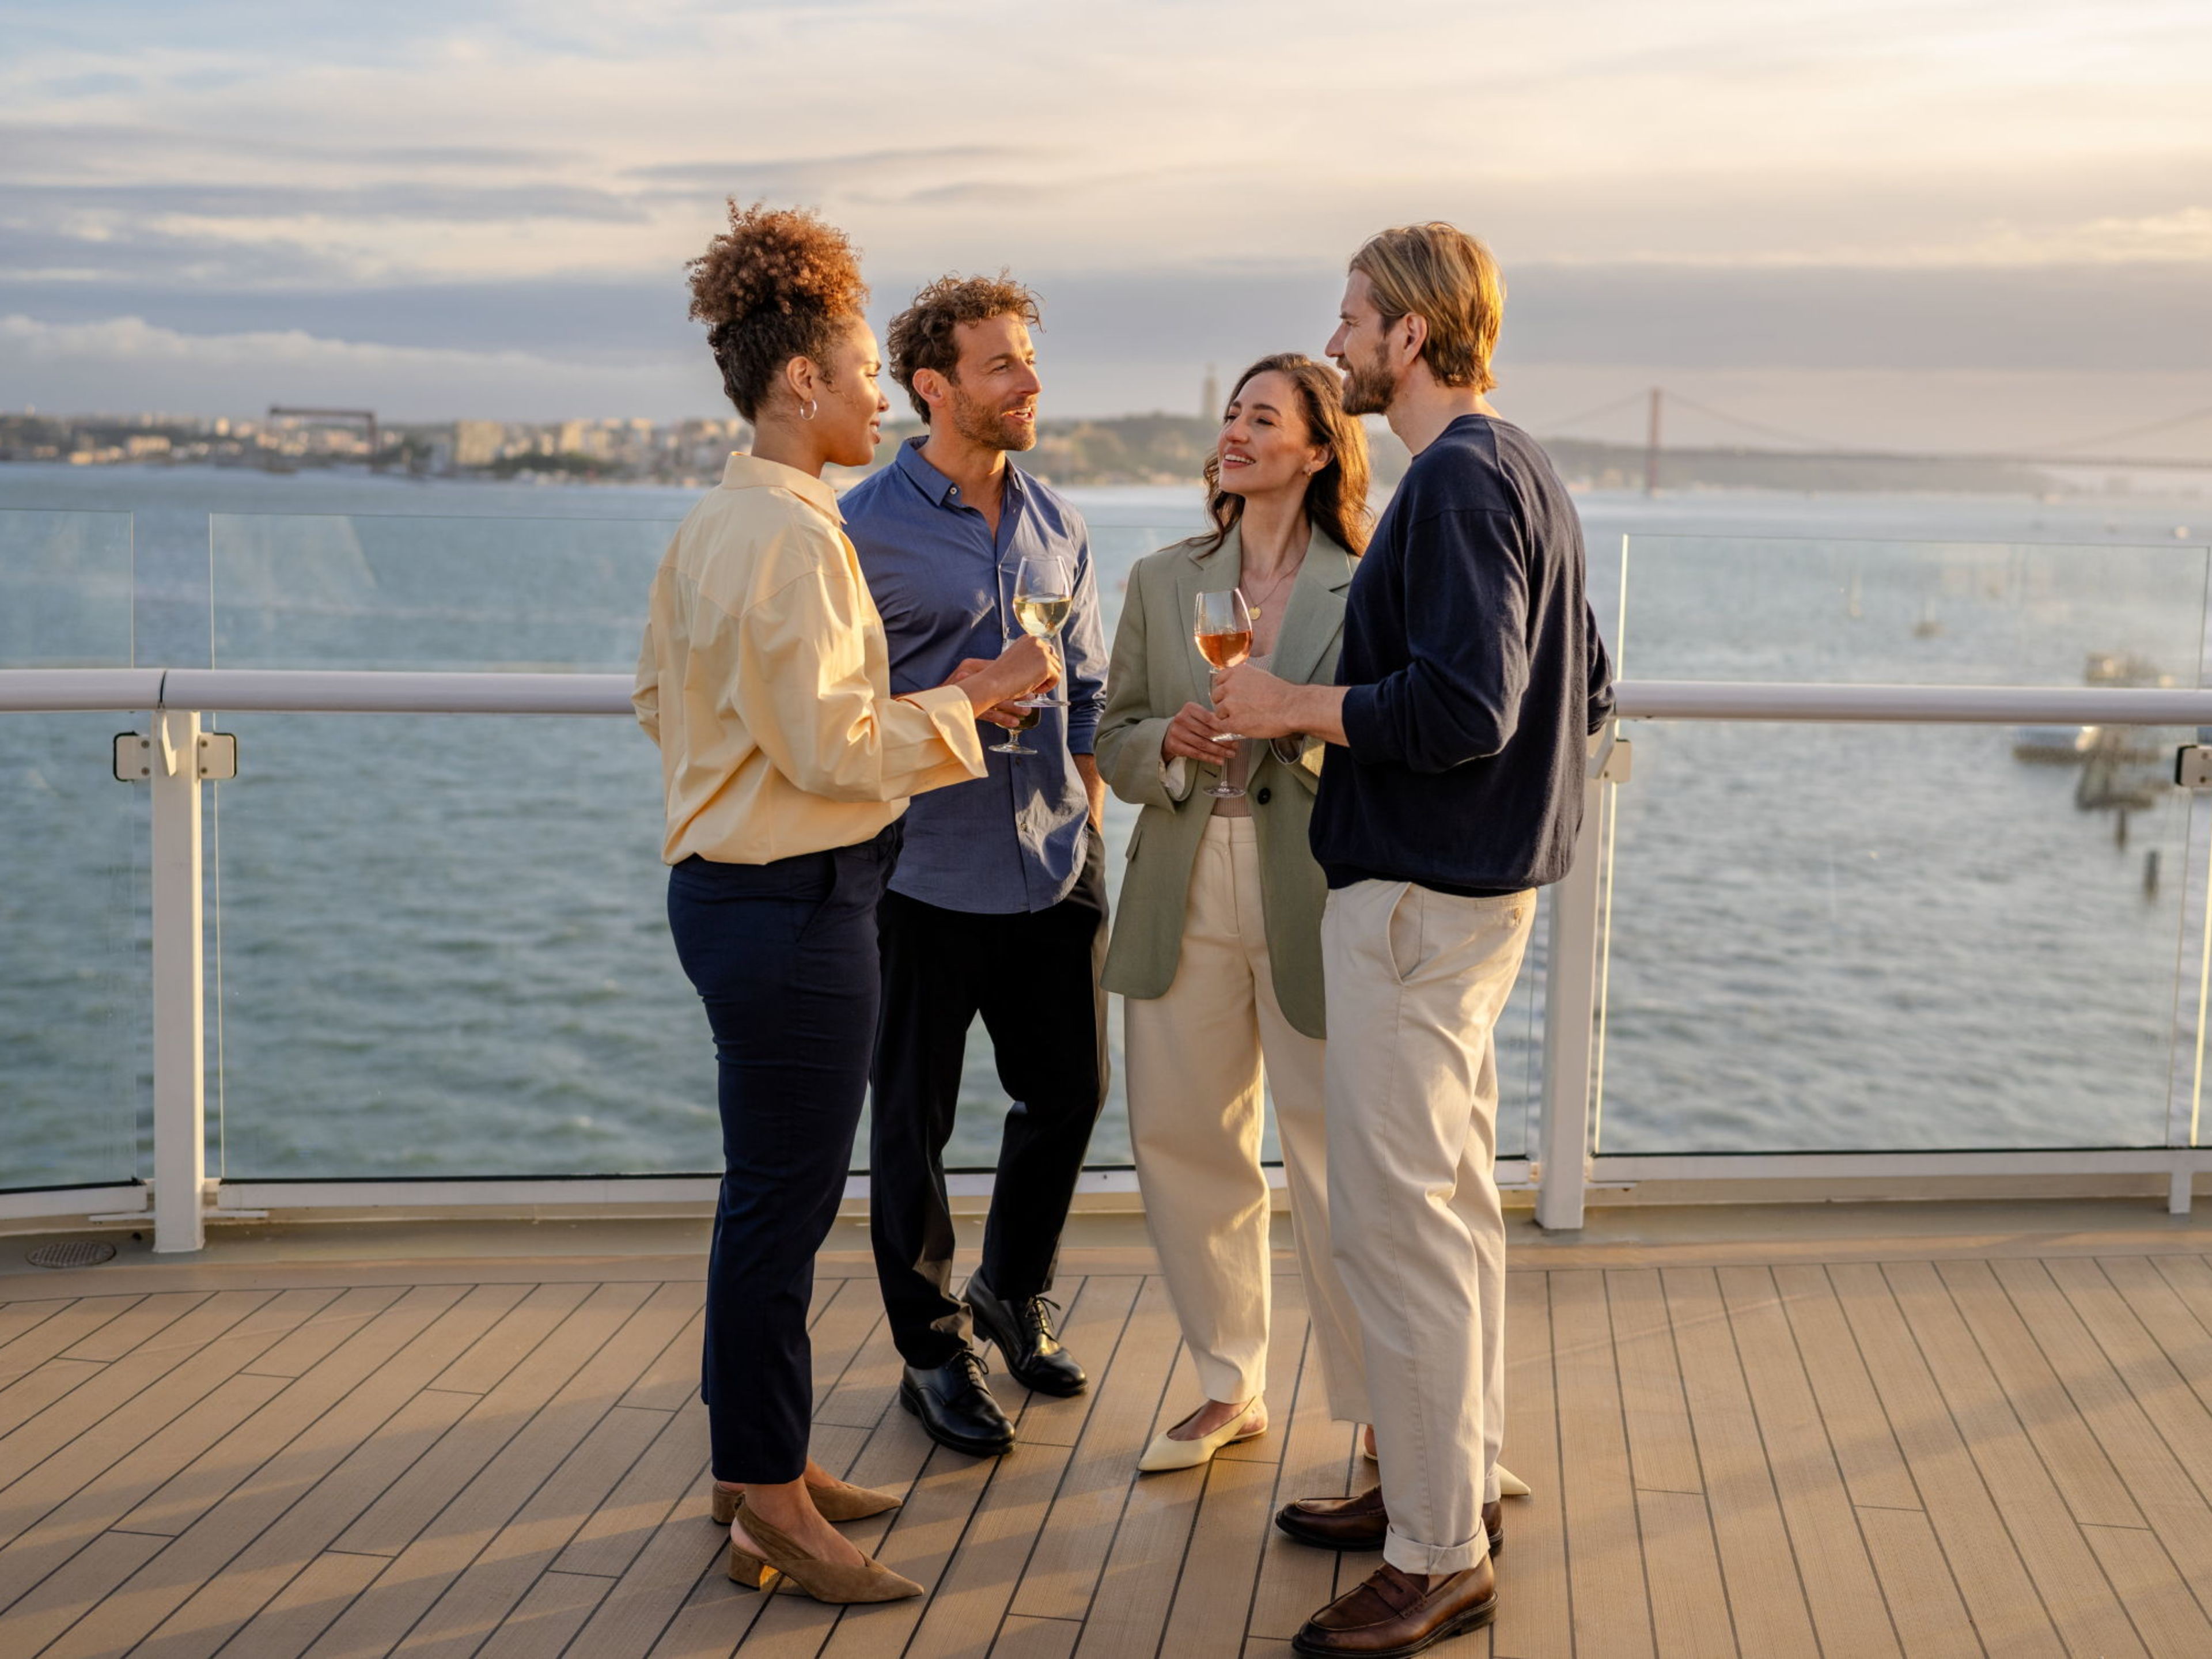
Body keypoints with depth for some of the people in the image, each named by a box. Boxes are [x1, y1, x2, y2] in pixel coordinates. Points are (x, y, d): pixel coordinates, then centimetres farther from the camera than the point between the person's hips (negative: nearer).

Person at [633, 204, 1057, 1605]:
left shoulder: (712, 527, 12)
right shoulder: (790, 537, -19)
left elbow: (665, 700, 20)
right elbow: (830, 748, -21)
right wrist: (965, 702, -9)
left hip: (729, 888, 11)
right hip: (790, 906, -11)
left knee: (775, 1191, 19)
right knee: (785, 1198, 0)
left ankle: (760, 1460, 32)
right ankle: (771, 1504, 12)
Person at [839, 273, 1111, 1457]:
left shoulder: (1055, 526, 9)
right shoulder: (865, 530, -9)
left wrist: (1083, 812, 8)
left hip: (1055, 869, 6)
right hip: (928, 871, -5)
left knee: (1069, 1092, 13)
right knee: (914, 1117, 6)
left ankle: (1013, 1292, 37)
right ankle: (932, 1349, 22)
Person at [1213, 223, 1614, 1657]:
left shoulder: (1458, 478, -17)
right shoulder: (1523, 467, 14)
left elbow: (1463, 705, -25)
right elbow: (1588, 692, 18)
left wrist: (1299, 708, -13)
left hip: (1420, 895, -11)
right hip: (1485, 880, 11)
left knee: (1395, 1217, -5)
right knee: (1454, 1200, 18)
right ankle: (1458, 1477, 30)